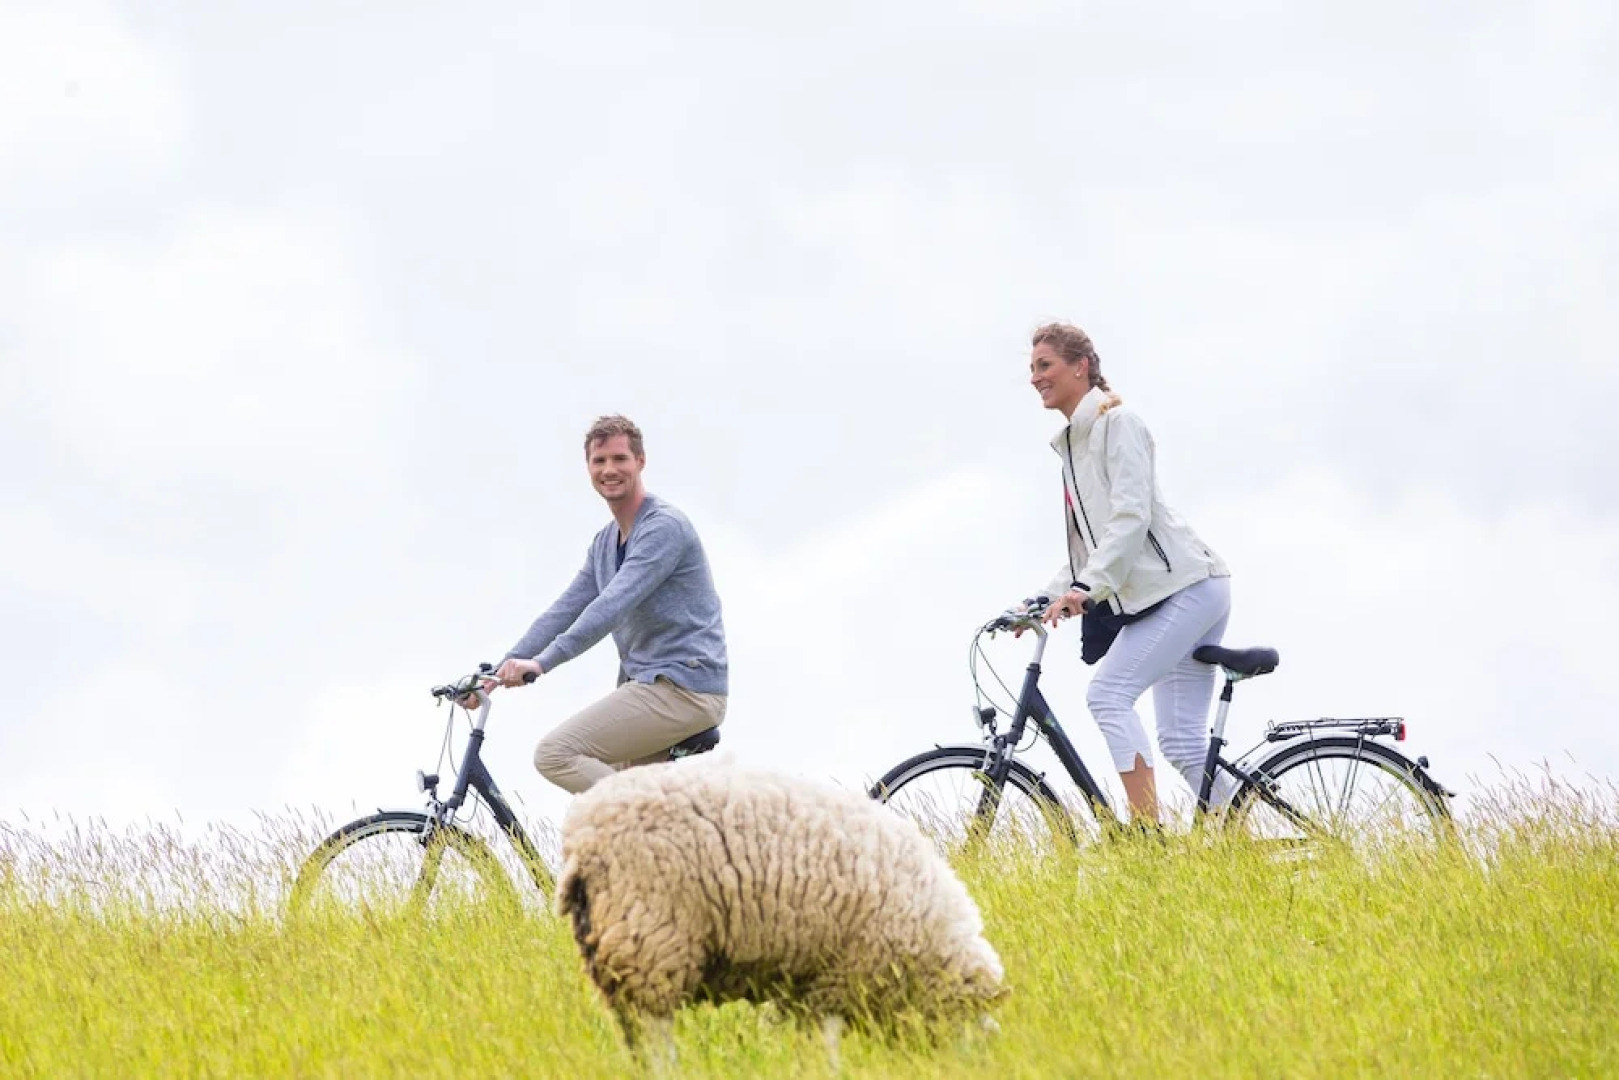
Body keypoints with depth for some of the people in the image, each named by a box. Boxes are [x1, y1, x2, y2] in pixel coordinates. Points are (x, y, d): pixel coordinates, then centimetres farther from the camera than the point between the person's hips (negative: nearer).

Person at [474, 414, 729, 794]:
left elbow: (613, 605, -23)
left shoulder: (664, 528, -12)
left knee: (555, 754, -17)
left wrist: (541, 662, -30)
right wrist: (501, 671, 4)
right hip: (650, 684, 10)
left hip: (682, 688, -10)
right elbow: (564, 611, 15)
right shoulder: (605, 543, 18)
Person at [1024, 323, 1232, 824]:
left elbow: (1131, 516, -17)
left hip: (1184, 588, -10)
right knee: (1182, 741, 3)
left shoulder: (1117, 423, -6)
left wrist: (1086, 588, -25)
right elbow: (1088, 548, 24)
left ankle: (1147, 833, -25)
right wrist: (1045, 599, 13)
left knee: (1107, 693, -19)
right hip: (1156, 596, 10)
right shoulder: (1073, 444, 21)